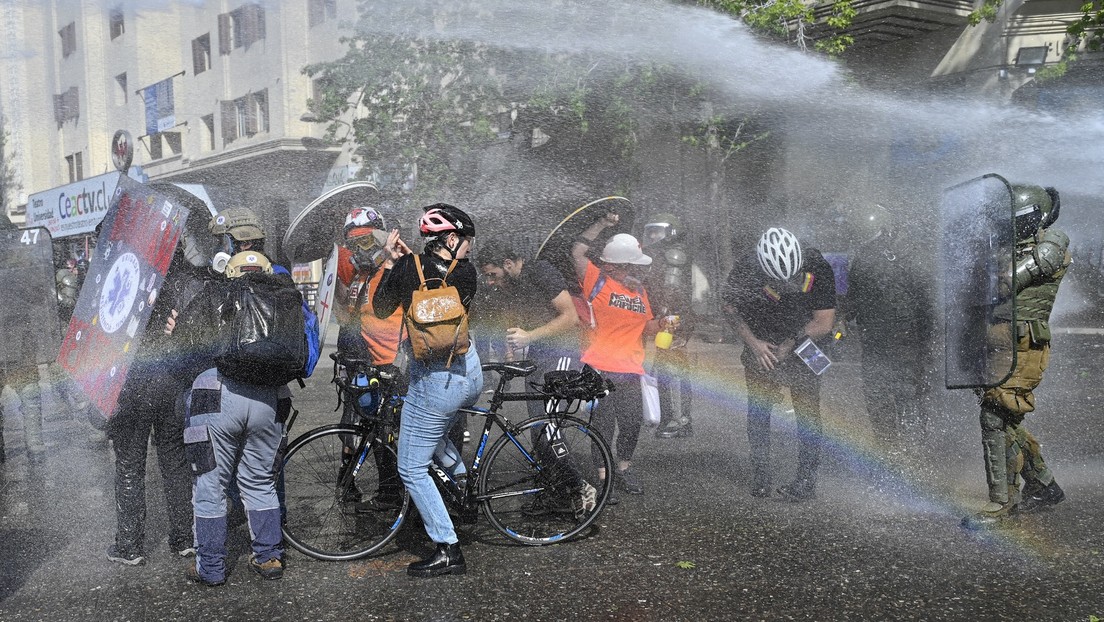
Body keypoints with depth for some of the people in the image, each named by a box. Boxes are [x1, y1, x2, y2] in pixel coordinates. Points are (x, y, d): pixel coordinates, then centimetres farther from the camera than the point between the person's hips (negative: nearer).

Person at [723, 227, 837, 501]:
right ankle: (760, 478, 11)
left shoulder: (818, 268, -24)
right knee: (758, 410, 0)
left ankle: (806, 480, 3)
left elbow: (825, 322, -16)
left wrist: (790, 345, -21)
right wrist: (753, 343, -16)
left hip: (803, 346, 0)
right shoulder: (745, 270, -24)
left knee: (807, 411, -5)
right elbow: (731, 308, -6)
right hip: (760, 345, 1)